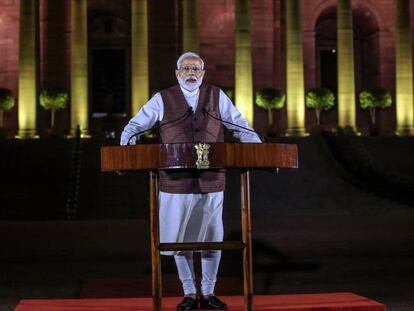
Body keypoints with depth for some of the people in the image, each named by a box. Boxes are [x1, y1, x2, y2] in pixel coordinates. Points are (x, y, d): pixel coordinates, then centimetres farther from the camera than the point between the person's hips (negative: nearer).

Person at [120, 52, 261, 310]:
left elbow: (241, 126, 6)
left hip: (211, 181, 1)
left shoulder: (216, 96, 7)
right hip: (176, 182, -1)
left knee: (213, 238, 7)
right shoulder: (163, 99, 4)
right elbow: (134, 127, 6)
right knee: (180, 239, 5)